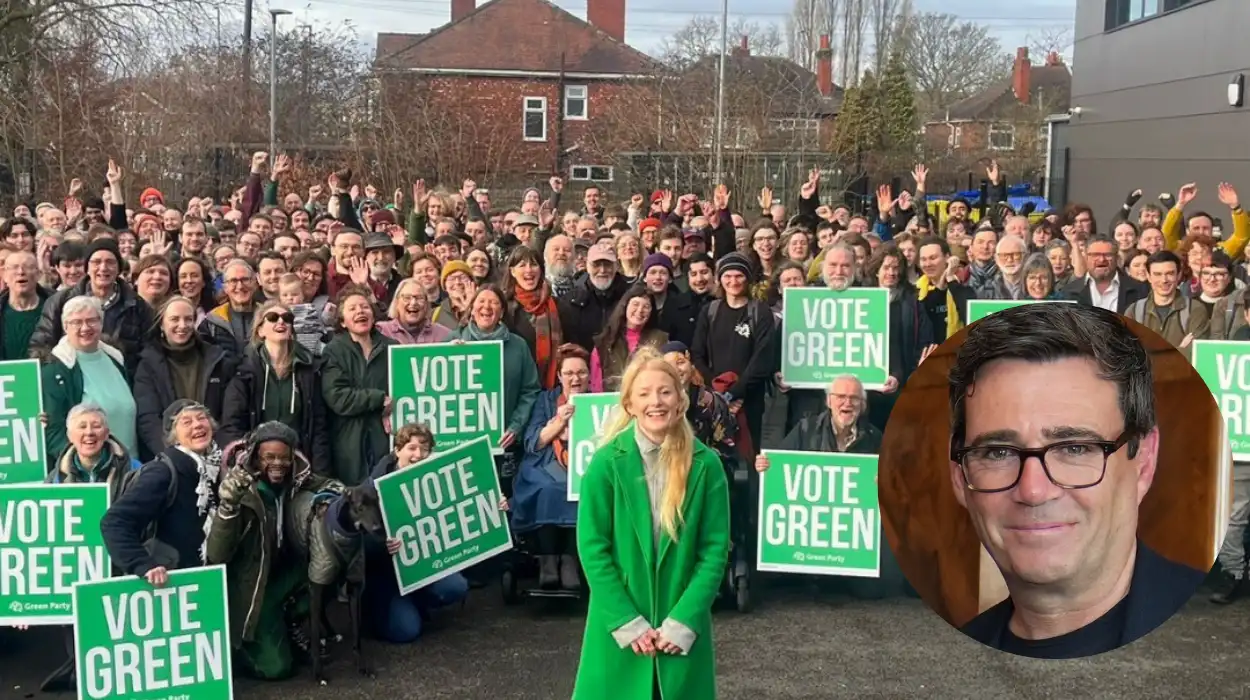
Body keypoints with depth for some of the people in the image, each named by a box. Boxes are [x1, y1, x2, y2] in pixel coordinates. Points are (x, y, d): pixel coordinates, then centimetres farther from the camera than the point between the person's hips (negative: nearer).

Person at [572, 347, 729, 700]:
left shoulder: (705, 464, -4)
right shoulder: (606, 463, -7)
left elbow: (715, 549, -3)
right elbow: (592, 548, -7)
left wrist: (684, 620, -10)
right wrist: (627, 622, -11)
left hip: (684, 625, 1)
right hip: (619, 627, -1)